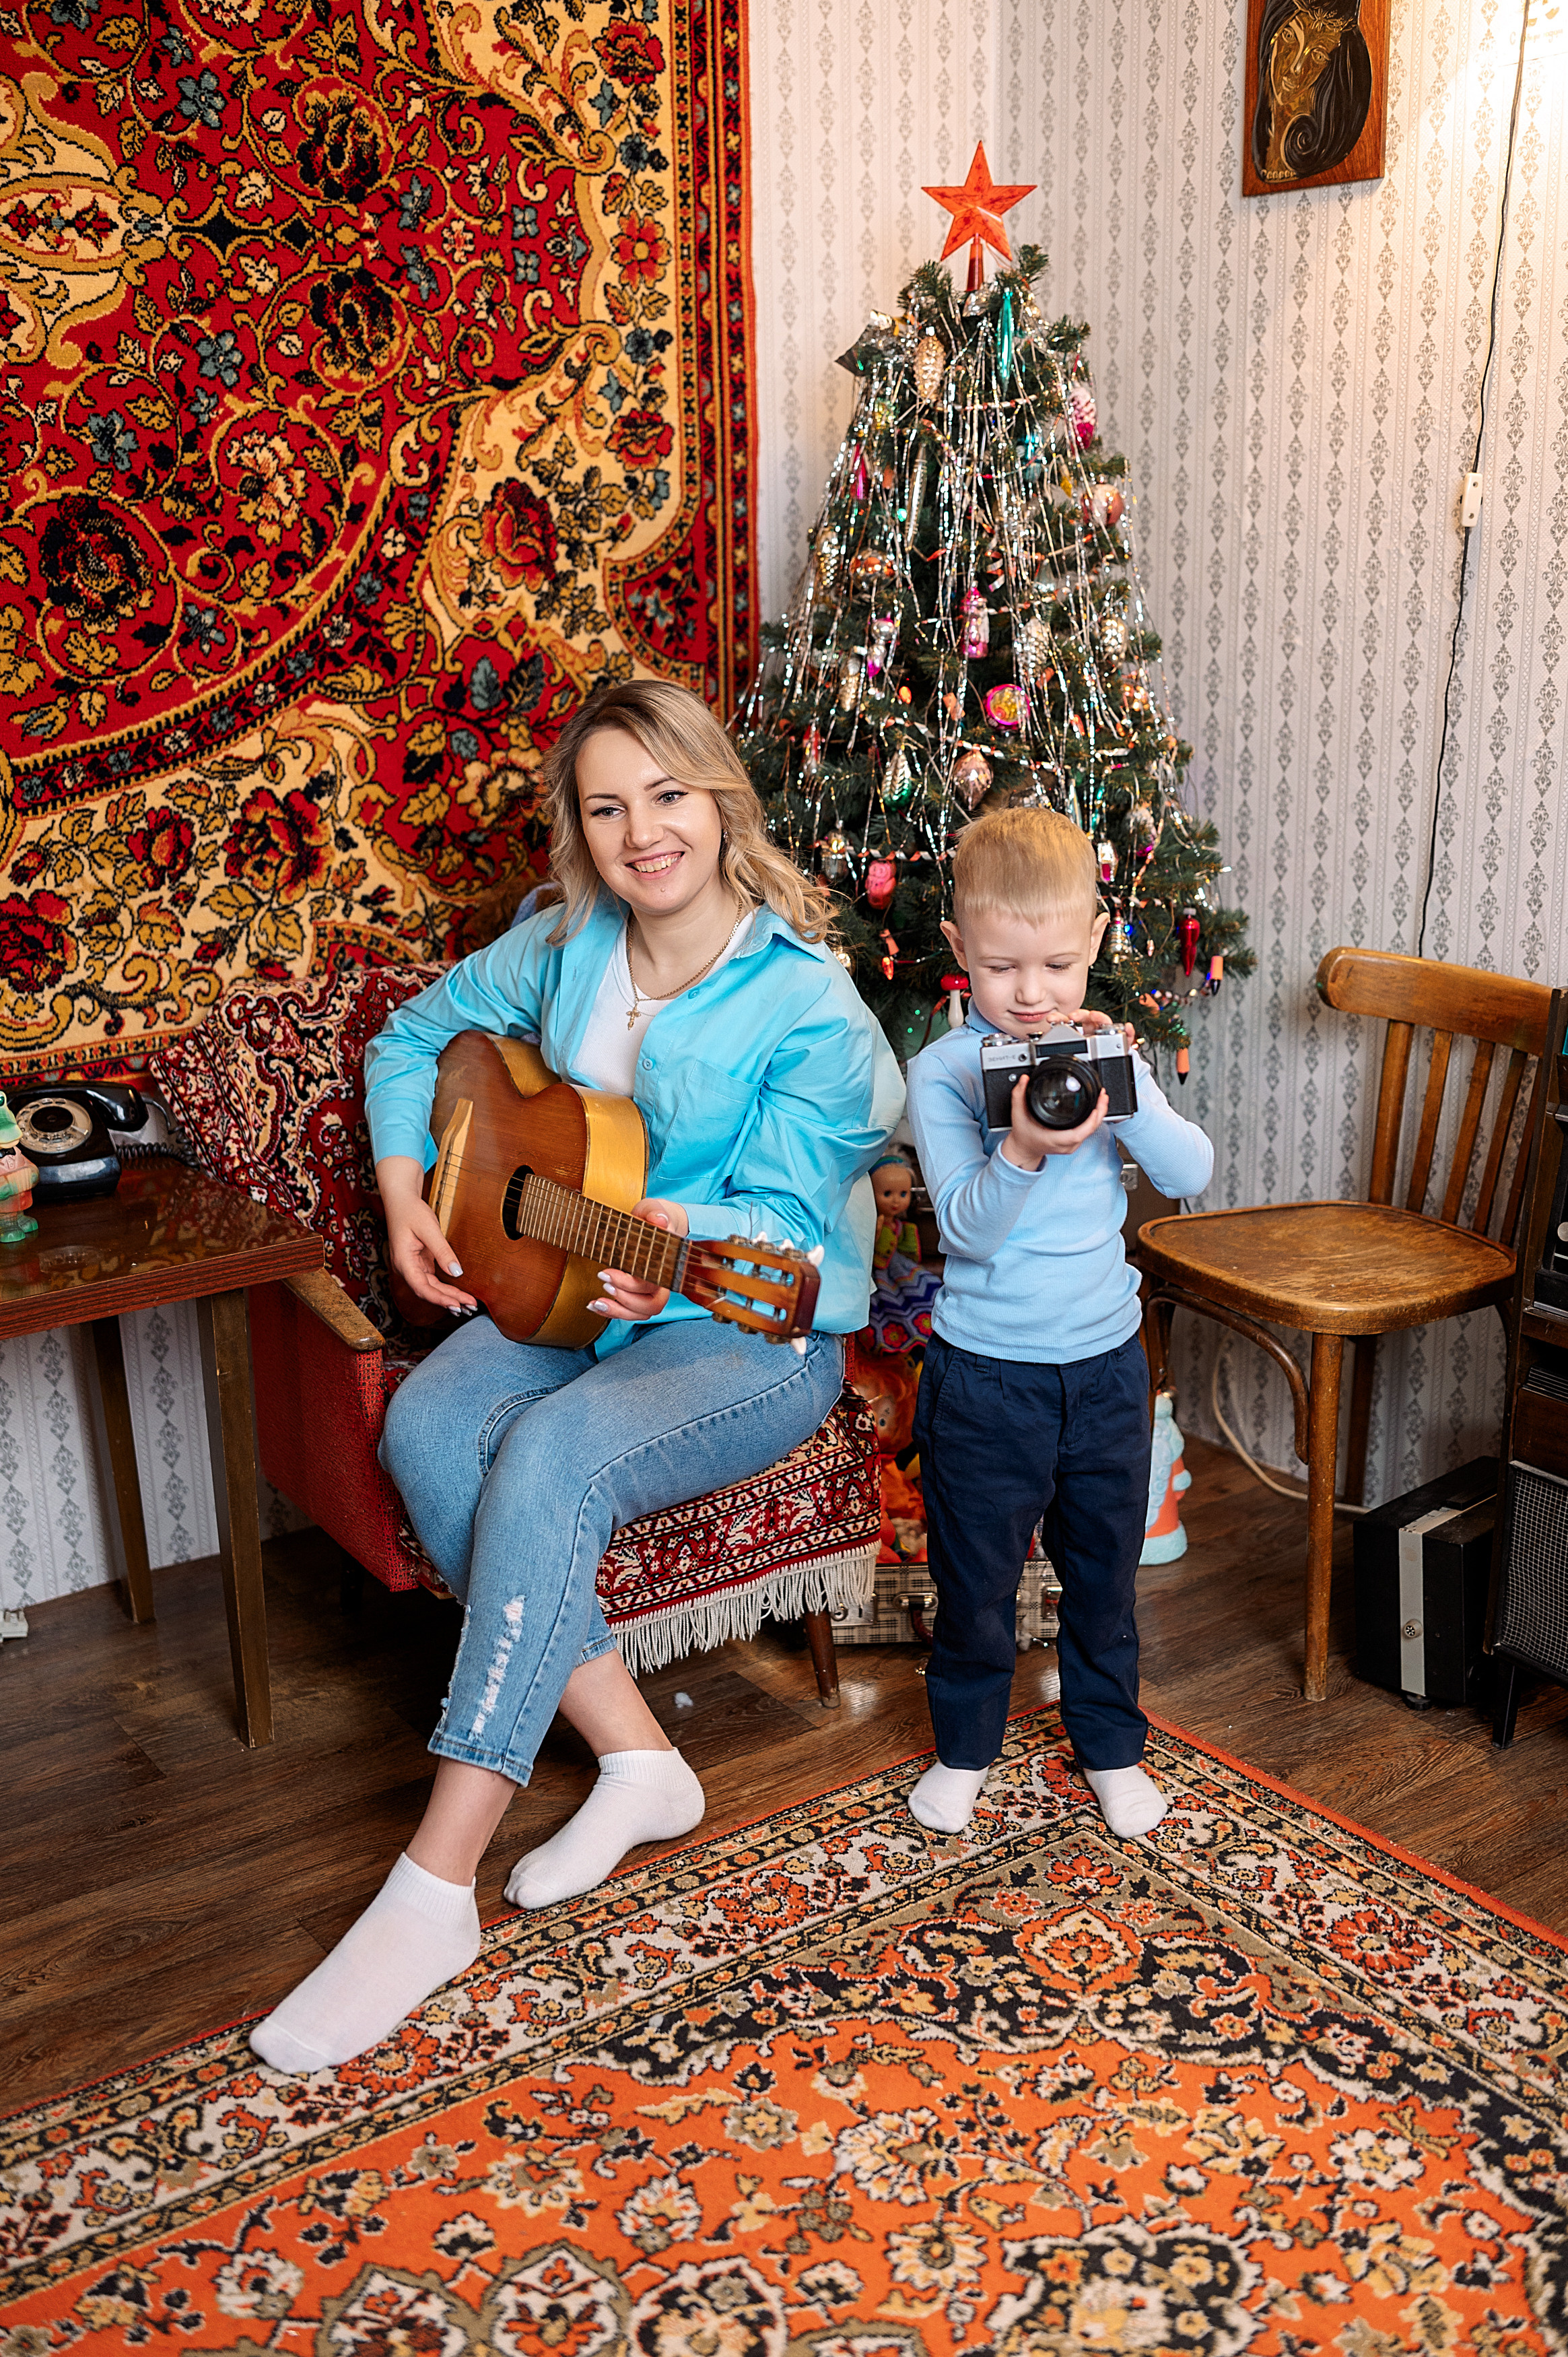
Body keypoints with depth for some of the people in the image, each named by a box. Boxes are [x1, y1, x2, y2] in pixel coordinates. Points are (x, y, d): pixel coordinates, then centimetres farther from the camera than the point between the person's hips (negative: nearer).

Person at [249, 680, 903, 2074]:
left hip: (751, 1335, -5)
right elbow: (414, 1042, 15)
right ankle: (638, 1759, -14)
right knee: (429, 1427, -26)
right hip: (562, 1293, 6)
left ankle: (435, 1893, -27)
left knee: (555, 1457, -34)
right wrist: (406, 1199, -1)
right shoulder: (565, 947, 2)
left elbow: (782, 1214, -17)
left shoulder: (808, 1004, -14)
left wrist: (684, 1245, -39)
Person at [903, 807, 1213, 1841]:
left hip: (1106, 1362, 3)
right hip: (986, 1375, -3)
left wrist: (1126, 1093, -26)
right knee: (976, 1575, 13)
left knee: (1105, 1570, 18)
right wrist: (1024, 1150, -38)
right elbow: (966, 1228, -20)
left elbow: (1193, 1173, -10)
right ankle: (965, 1747, 35)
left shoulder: (1106, 1051, -1)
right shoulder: (941, 1072, -13)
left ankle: (1112, 1746, 38)